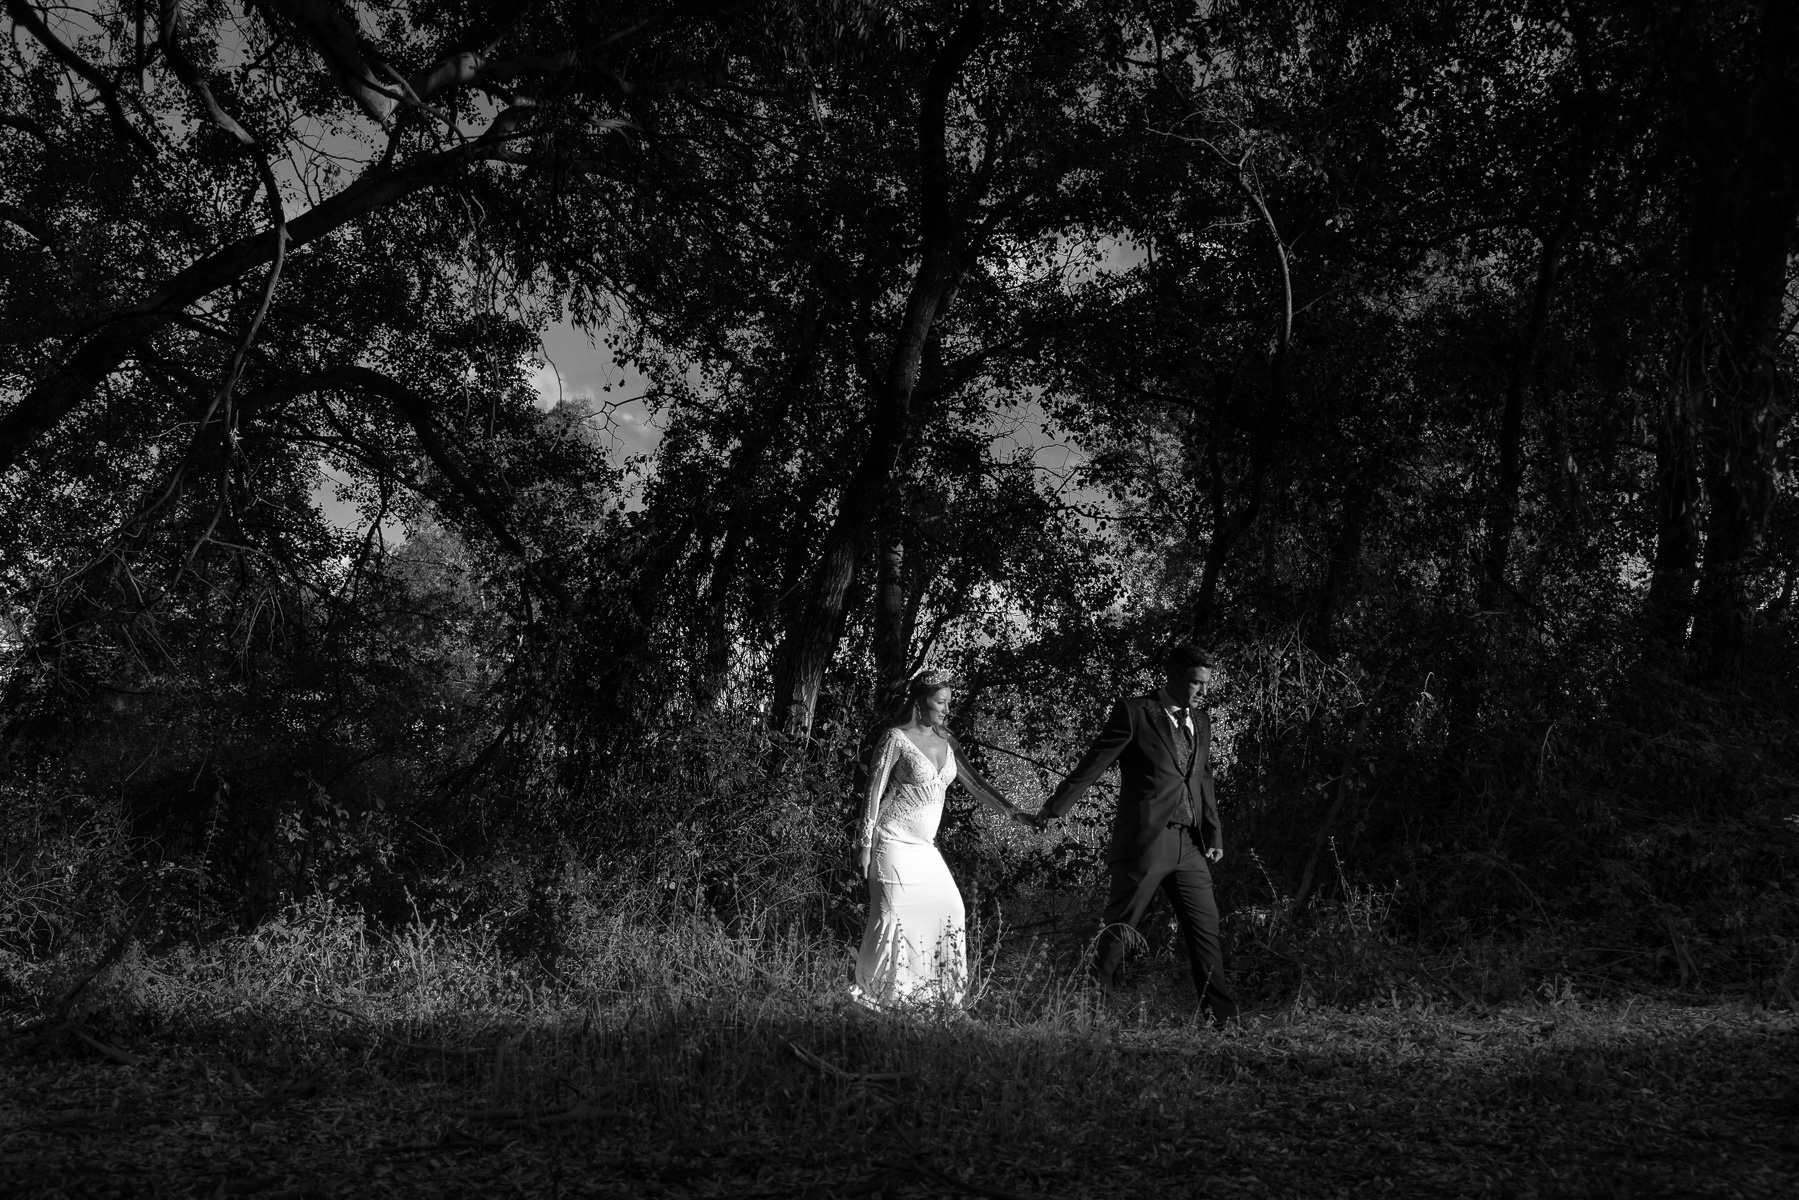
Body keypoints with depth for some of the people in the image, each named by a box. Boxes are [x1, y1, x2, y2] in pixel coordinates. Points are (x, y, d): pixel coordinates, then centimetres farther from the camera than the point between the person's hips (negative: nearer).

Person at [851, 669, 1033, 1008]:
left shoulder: (945, 740, 8)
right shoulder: (896, 738, -11)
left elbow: (974, 782, 10)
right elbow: (874, 790, -10)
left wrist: (1010, 808, 0)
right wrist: (865, 843, -12)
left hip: (924, 846, 7)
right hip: (894, 842, -7)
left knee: (949, 910, 2)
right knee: (895, 913, -8)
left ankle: (928, 988, 13)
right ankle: (869, 990, 4)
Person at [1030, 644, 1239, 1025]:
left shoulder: (1200, 721, 15)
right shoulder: (1134, 712, -5)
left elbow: (1204, 781, 19)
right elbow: (1094, 764, -6)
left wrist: (1214, 833, 9)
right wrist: (1055, 807, -7)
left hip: (1190, 844, 6)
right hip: (1144, 841, -6)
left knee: (1205, 929, 7)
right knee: (1118, 928, -2)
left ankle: (1223, 1018, 14)